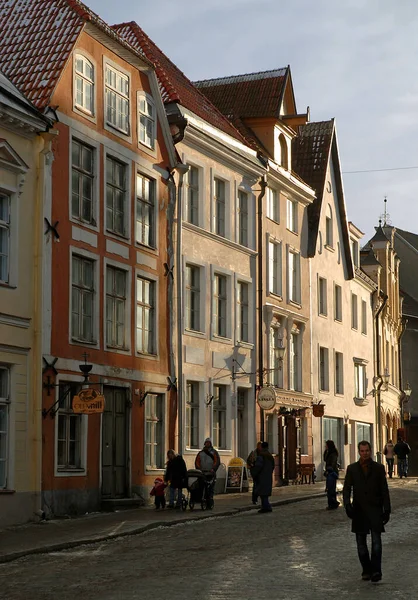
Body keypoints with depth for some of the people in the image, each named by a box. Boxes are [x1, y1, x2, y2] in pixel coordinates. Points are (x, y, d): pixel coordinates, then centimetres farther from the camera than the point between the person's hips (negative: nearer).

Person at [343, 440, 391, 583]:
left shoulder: (378, 468, 5)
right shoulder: (352, 468, 8)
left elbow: (384, 490, 6)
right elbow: (346, 488, 3)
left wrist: (387, 510, 1)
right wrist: (347, 504, -13)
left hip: (375, 510, -2)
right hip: (359, 510, 2)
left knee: (376, 541, -12)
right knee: (361, 543, 6)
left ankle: (376, 571, -14)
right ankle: (366, 570, 15)